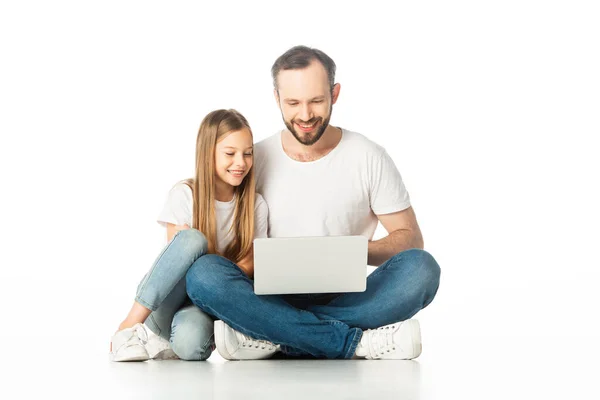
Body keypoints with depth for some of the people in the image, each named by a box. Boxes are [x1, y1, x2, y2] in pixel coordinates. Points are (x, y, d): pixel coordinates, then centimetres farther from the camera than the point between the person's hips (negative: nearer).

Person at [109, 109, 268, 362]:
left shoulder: (255, 205, 4)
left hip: (211, 303, 0)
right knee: (191, 239, -33)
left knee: (191, 344, -39)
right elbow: (180, 251, -8)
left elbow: (249, 265, 0)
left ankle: (175, 342, -3)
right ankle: (129, 327, -28)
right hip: (164, 304, 0)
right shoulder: (184, 195, -4)